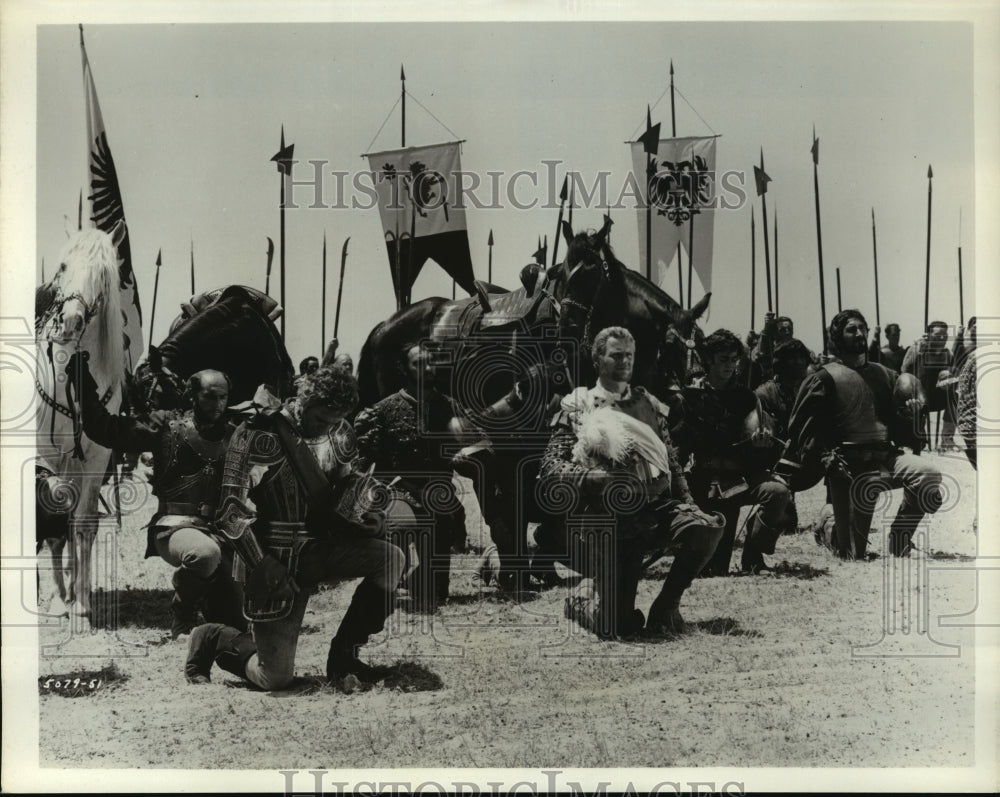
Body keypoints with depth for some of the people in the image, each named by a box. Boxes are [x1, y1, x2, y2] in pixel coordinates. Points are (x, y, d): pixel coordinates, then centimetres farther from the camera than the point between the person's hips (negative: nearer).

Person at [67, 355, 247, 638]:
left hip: (220, 534, 4)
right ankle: (182, 611, -10)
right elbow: (103, 429, 0)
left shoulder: (233, 435, 10)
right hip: (176, 527, -3)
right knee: (205, 553, -40)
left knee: (236, 627, -5)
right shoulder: (167, 425, 1)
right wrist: (83, 381, -6)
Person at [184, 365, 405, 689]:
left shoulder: (339, 435, 4)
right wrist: (263, 568, -21)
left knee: (391, 558, -22)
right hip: (278, 559, -5)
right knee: (275, 678, -8)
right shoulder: (257, 435, -14)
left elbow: (346, 486, 19)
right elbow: (233, 511, -15)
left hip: (322, 548, 5)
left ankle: (344, 655, -6)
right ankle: (212, 640, 23)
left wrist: (365, 514, -4)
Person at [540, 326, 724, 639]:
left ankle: (665, 607, -4)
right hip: (610, 516, -4)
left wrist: (688, 504, 4)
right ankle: (579, 604, 26)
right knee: (617, 625, -13)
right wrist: (600, 478, -20)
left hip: (658, 505, 4)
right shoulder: (577, 408, 6)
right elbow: (550, 470, -5)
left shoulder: (648, 404, 19)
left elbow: (671, 461, 20)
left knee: (707, 528, -30)